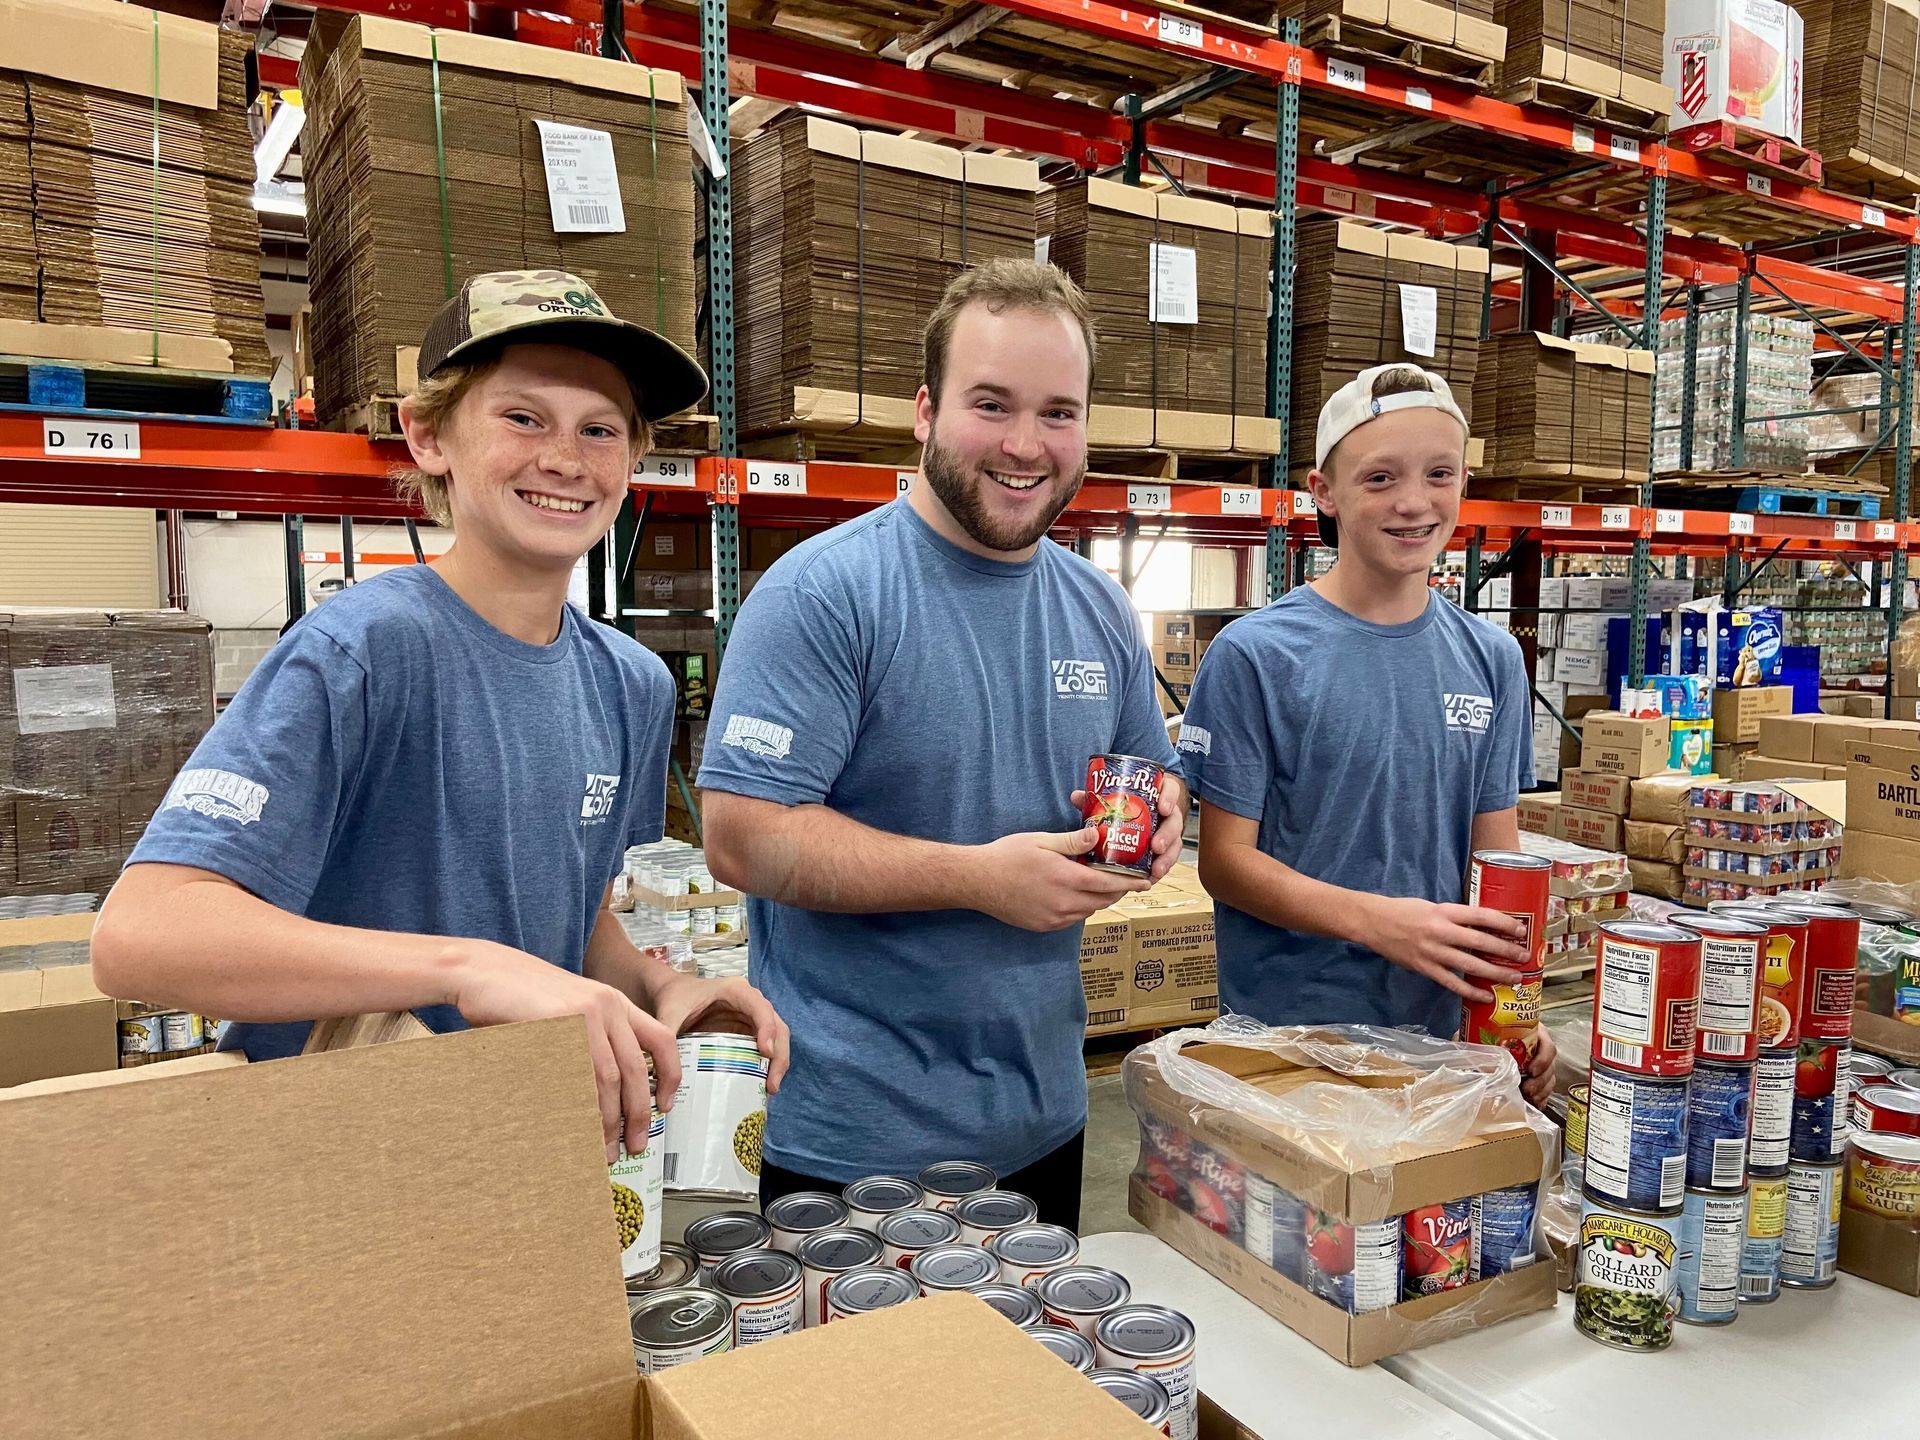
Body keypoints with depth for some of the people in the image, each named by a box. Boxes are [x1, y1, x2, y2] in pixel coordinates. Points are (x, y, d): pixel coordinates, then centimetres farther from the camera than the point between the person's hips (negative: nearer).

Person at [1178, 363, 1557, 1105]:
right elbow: (1225, 858, -11)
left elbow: (1497, 853, 7)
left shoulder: (1492, 659, 4)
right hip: (1281, 1036, -4)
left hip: (1442, 1036, 4)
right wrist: (1380, 920, -24)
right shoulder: (1254, 655, -11)